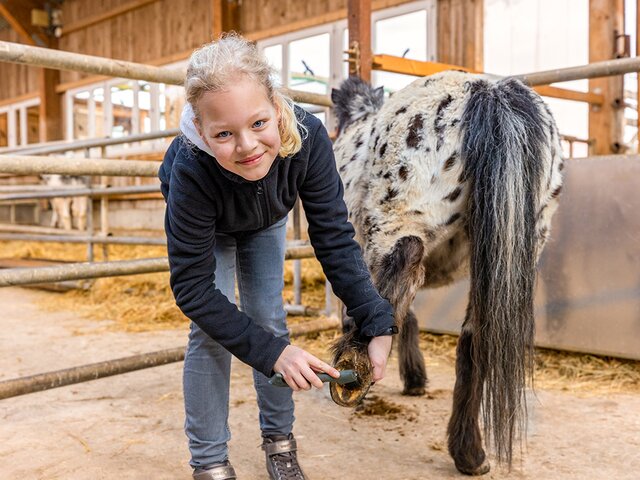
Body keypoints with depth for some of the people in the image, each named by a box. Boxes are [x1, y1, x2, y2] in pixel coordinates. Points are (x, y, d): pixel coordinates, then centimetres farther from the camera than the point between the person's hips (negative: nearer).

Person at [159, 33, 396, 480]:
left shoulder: (309, 136, -40)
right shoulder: (191, 170, -44)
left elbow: (335, 238, -30)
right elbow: (193, 289, -37)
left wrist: (379, 324, -36)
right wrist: (272, 352, -42)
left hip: (265, 219, 2)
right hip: (202, 221, -2)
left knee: (269, 319, 2)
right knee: (211, 330, -11)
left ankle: (279, 439, 22)